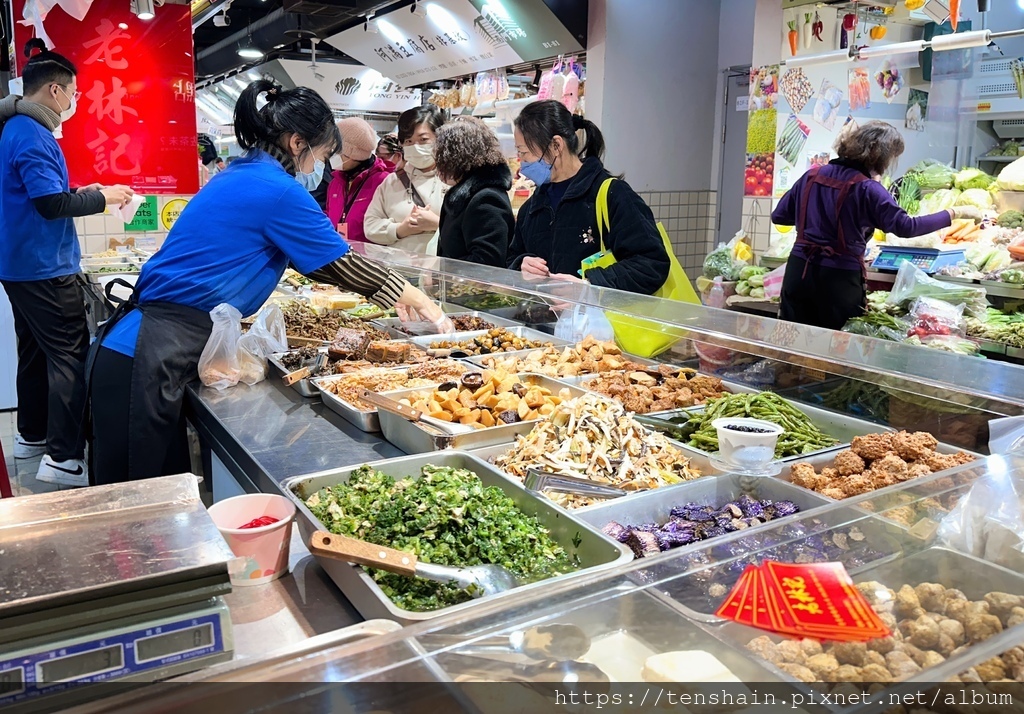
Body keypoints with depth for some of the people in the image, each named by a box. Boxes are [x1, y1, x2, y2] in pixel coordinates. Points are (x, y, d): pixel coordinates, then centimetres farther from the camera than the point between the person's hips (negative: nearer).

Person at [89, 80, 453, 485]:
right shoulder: (279, 192, -12)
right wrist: (416, 300, 13)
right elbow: (345, 264, -3)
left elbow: (317, 260, 23)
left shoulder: (239, 177, 16)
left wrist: (393, 293, 25)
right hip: (150, 360, -9)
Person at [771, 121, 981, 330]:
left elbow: (778, 216, 11)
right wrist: (955, 213, -7)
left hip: (799, 271, 5)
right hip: (838, 279, -4)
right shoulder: (867, 189, -10)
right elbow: (905, 226, -17)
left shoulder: (812, 175, 6)